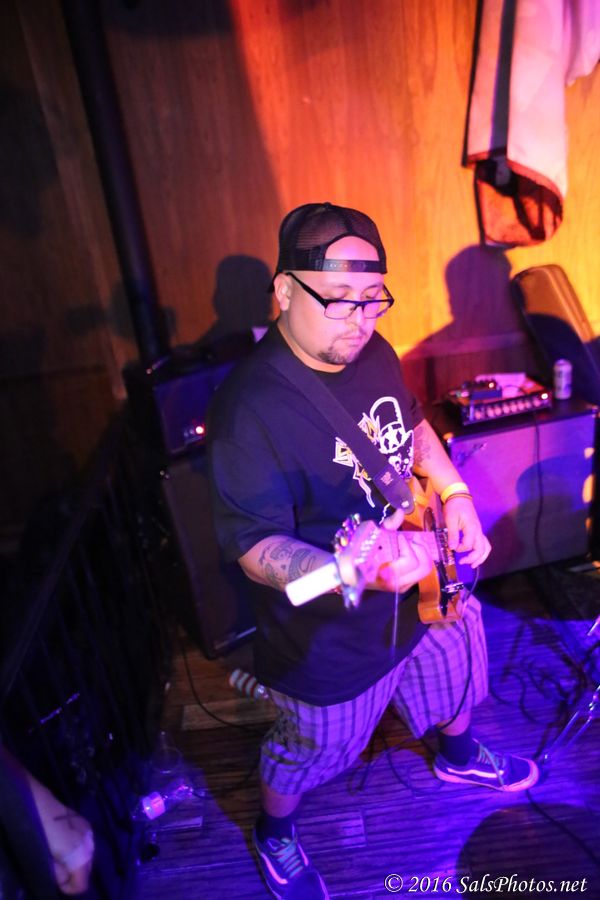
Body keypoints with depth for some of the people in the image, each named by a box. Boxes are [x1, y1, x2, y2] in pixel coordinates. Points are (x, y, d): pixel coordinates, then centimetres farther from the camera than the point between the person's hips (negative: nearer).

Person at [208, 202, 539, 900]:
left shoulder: (372, 351, -7)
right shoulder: (251, 408, -31)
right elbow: (253, 543, -30)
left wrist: (453, 492, -3)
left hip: (427, 588, 8)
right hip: (332, 635, -7)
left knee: (454, 682, 33)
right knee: (310, 751, 19)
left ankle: (459, 757, 69)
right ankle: (274, 834, 55)